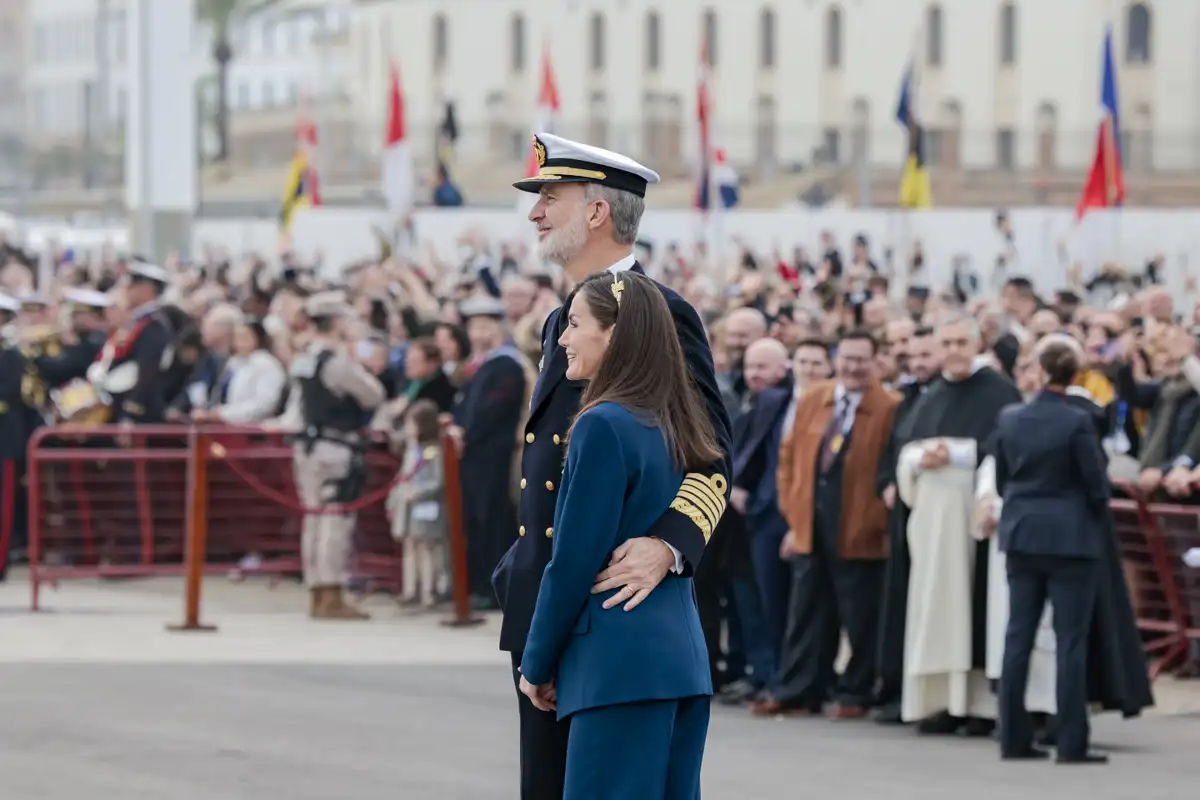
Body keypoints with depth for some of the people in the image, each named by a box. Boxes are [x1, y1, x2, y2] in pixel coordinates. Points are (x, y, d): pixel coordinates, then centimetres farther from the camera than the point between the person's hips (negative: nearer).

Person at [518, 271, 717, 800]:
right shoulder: (672, 427, 13)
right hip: (684, 656, 9)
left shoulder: (604, 425, -11)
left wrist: (536, 664, -2)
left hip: (621, 661, -9)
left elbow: (573, 562, -11)